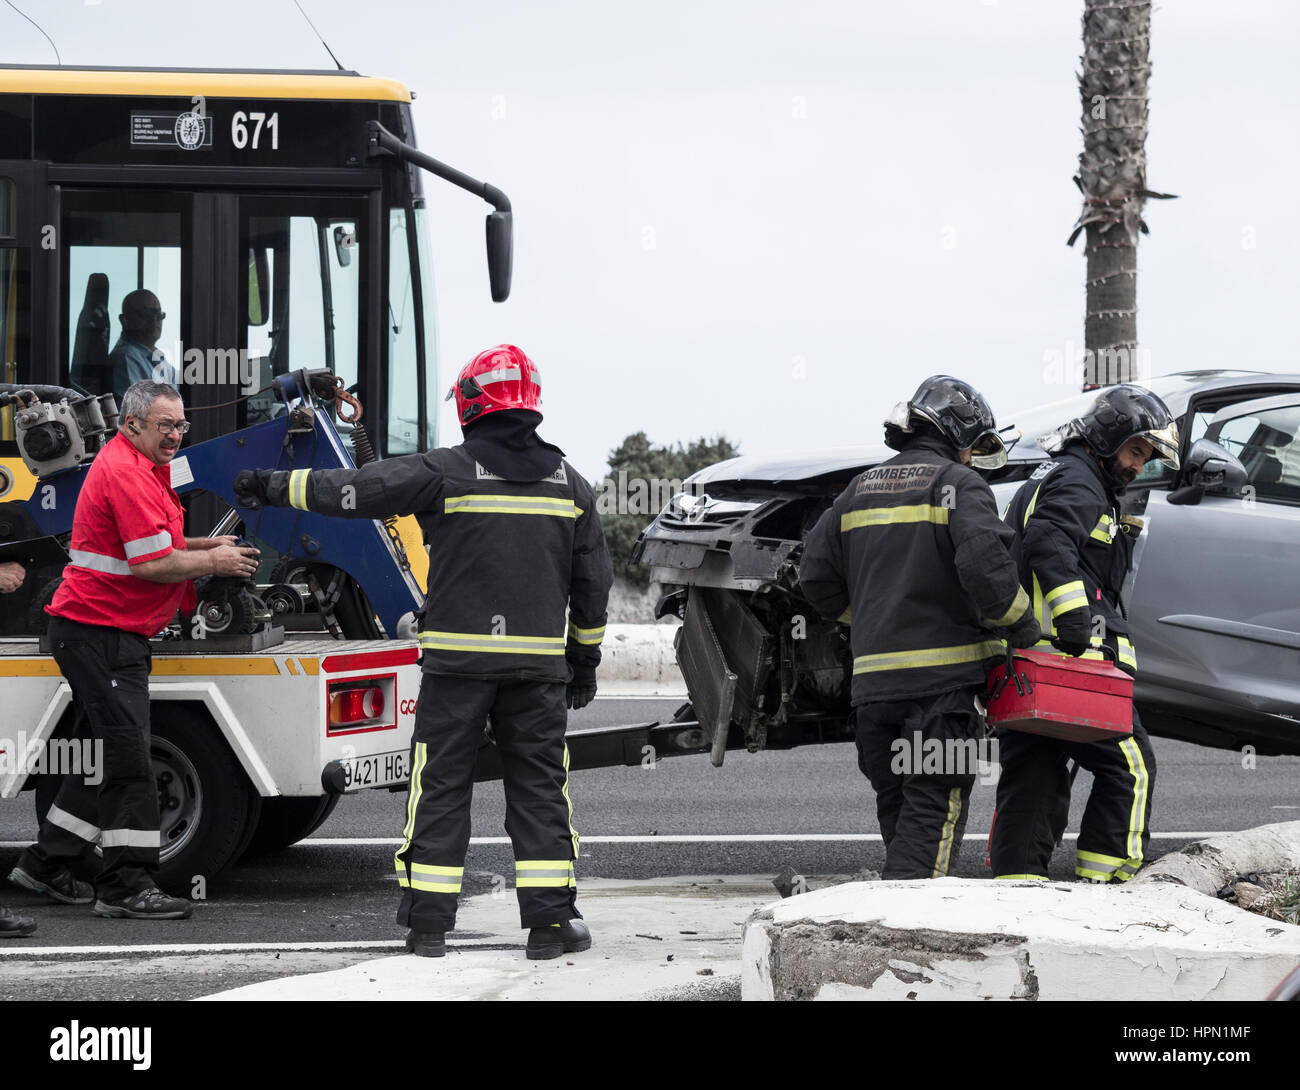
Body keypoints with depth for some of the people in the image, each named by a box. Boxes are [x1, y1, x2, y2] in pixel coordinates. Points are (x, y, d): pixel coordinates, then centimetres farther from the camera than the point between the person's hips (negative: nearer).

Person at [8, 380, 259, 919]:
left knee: (107, 757, 16)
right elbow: (151, 564, -22)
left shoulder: (138, 468, 19)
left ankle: (47, 864, 23)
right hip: (100, 632, -11)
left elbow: (149, 546, 32)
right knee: (127, 759, -11)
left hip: (103, 632, 11)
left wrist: (204, 547, 17)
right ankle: (126, 885, -11)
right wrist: (212, 563, -9)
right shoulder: (126, 472, -17)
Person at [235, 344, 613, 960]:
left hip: (457, 658, -2)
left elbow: (351, 490, -6)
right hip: (537, 662, 2)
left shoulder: (446, 472, -6)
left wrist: (273, 487, 6)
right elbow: (592, 584, 11)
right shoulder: (567, 483, 6)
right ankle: (551, 920, 5)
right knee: (538, 784, 8)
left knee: (441, 785, 5)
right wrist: (584, 658, 22)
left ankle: (427, 921, 5)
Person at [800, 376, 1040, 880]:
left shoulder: (861, 489, 17)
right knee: (933, 808, -7)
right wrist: (1023, 630, -3)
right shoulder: (958, 484, -3)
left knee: (897, 809, 16)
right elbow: (985, 567, -17)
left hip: (872, 681, 6)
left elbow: (816, 577, 16)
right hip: (943, 675, -6)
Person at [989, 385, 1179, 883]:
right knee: (1131, 765, -4)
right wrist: (1076, 620, -29)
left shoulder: (1049, 478, 27)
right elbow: (1049, 542, -24)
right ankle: (1103, 881, -6)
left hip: (1022, 662, 10)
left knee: (1032, 775, 8)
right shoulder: (1078, 481, -6)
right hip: (1070, 655, -10)